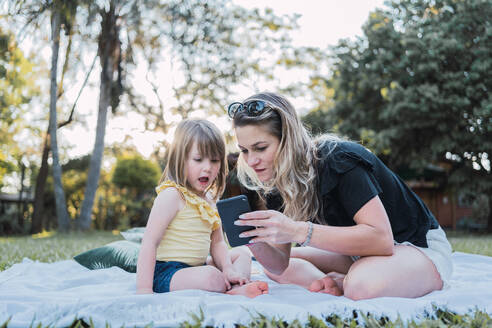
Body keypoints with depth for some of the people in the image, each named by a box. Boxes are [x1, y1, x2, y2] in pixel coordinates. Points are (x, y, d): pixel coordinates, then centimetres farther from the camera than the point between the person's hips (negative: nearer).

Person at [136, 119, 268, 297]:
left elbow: (217, 243, 13)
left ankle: (237, 289, -13)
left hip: (196, 268, 10)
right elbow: (149, 242, -21)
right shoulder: (172, 195, -15)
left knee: (242, 253, 16)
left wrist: (228, 270, -5)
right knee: (210, 276, -37)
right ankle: (233, 290, -7)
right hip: (167, 273, -10)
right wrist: (144, 289, -26)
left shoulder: (208, 199, 12)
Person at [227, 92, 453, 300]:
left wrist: (298, 231, -42)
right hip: (361, 251, 8)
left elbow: (381, 239, -37)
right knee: (271, 268, 4)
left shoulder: (337, 160, -27)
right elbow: (280, 264, -6)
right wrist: (255, 242, -28)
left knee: (362, 285, -40)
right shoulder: (272, 181, -6)